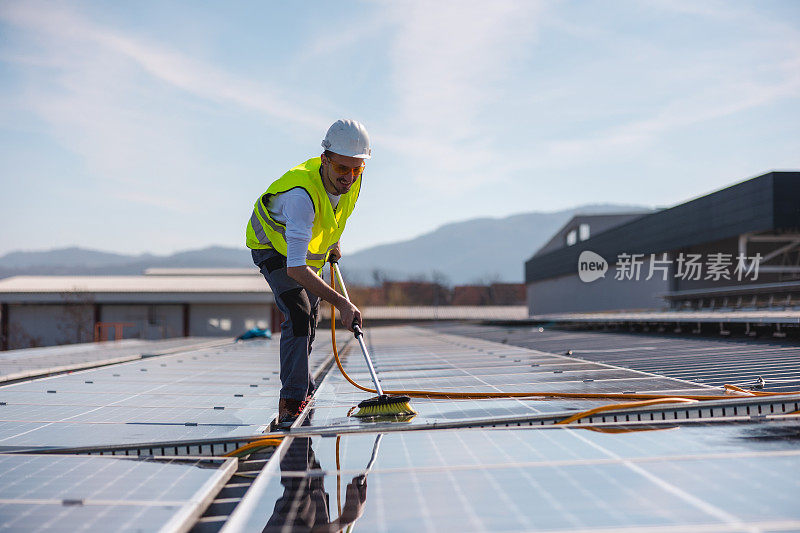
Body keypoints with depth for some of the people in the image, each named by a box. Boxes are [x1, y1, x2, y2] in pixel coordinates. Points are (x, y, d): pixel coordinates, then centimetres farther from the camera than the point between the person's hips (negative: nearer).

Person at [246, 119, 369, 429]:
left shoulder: (353, 179, -22)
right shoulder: (302, 194, -44)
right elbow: (295, 268, -47)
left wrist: (332, 241, 10)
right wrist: (340, 302, -51)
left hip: (312, 244, 7)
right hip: (273, 247, -7)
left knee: (310, 316, 19)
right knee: (298, 315, -25)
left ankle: (302, 385, 43)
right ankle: (290, 404, -22)